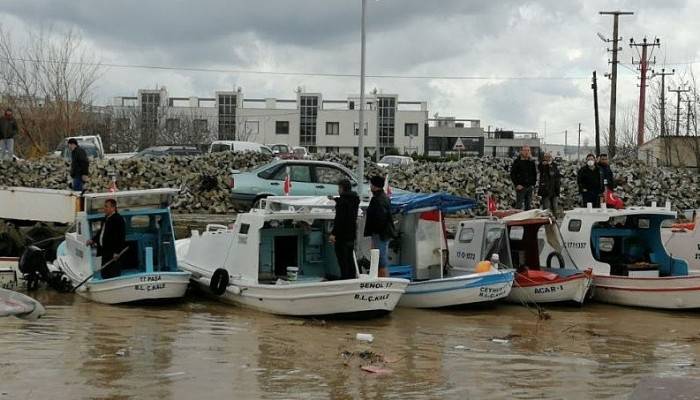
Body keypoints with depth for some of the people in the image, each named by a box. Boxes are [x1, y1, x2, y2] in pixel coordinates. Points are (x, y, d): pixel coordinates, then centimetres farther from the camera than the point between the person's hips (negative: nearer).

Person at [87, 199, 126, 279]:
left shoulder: (118, 219, -14)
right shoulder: (106, 219, 15)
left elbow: (121, 237, -17)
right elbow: (101, 232, 27)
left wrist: (117, 252, -20)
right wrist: (93, 240, 12)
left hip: (112, 253, -10)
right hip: (103, 251, 10)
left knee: (113, 274, -6)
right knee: (104, 273, 14)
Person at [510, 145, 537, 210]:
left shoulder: (532, 162, 12)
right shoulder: (517, 162, -2)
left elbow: (534, 175, 18)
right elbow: (512, 174, -4)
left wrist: (533, 184, 6)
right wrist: (517, 184, -12)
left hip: (530, 187, 5)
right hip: (520, 187, -5)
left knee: (528, 205, 9)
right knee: (519, 205, -6)